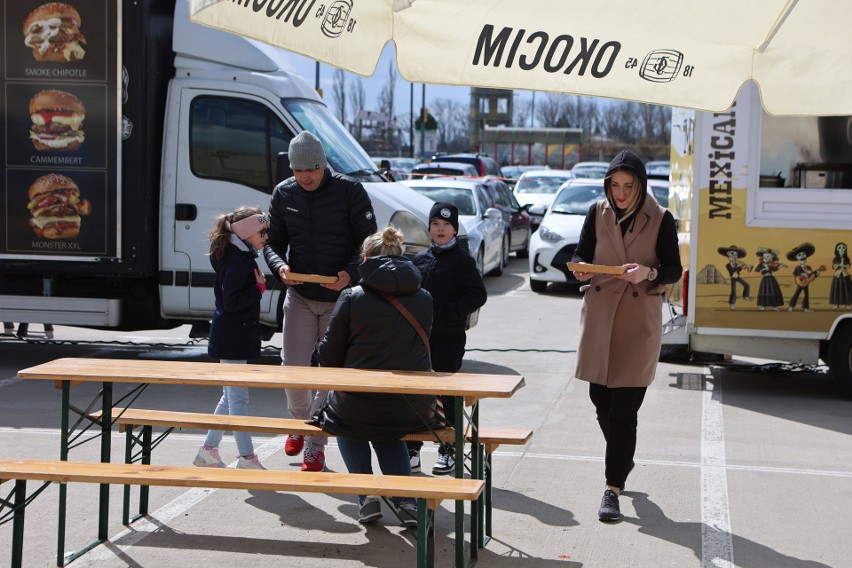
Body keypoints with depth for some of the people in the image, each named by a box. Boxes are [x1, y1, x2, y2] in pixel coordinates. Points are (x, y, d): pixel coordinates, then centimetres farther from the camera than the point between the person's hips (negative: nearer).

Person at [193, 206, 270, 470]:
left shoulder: (241, 257, 13)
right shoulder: (239, 261, -18)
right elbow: (231, 302, -24)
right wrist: (259, 287, -18)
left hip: (233, 338, 11)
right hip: (233, 339, -11)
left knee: (231, 396, 18)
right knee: (238, 398, -5)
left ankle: (208, 451, 26)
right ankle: (247, 459, 0)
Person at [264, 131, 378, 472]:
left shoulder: (350, 191, -9)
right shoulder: (283, 194, 3)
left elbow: (368, 242, -7)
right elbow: (273, 241, 8)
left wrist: (350, 273, -25)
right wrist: (280, 266, -14)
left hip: (341, 298, -3)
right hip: (299, 296, 3)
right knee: (293, 367, 0)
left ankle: (316, 446, 13)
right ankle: (300, 422, 31)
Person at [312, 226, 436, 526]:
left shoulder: (352, 298, -8)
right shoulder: (424, 299, 2)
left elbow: (329, 357, -2)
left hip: (358, 409, -3)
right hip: (412, 414, 3)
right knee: (388, 433, 37)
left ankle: (367, 495, 16)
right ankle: (406, 498, 15)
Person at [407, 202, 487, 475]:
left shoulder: (462, 260, -4)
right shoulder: (419, 260, 10)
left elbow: (478, 295, -9)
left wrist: (448, 311, -17)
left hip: (449, 338, -5)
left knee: (447, 394, 2)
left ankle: (448, 451, 10)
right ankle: (412, 448, 16)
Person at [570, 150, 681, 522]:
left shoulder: (660, 220, -4)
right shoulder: (597, 214, 4)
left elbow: (674, 269, -3)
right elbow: (581, 255, 6)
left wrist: (649, 273, -23)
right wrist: (581, 270, -17)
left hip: (639, 319, -3)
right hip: (599, 314, 4)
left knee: (623, 408, -6)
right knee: (600, 398, 10)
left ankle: (613, 488, -2)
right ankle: (623, 460, 37)